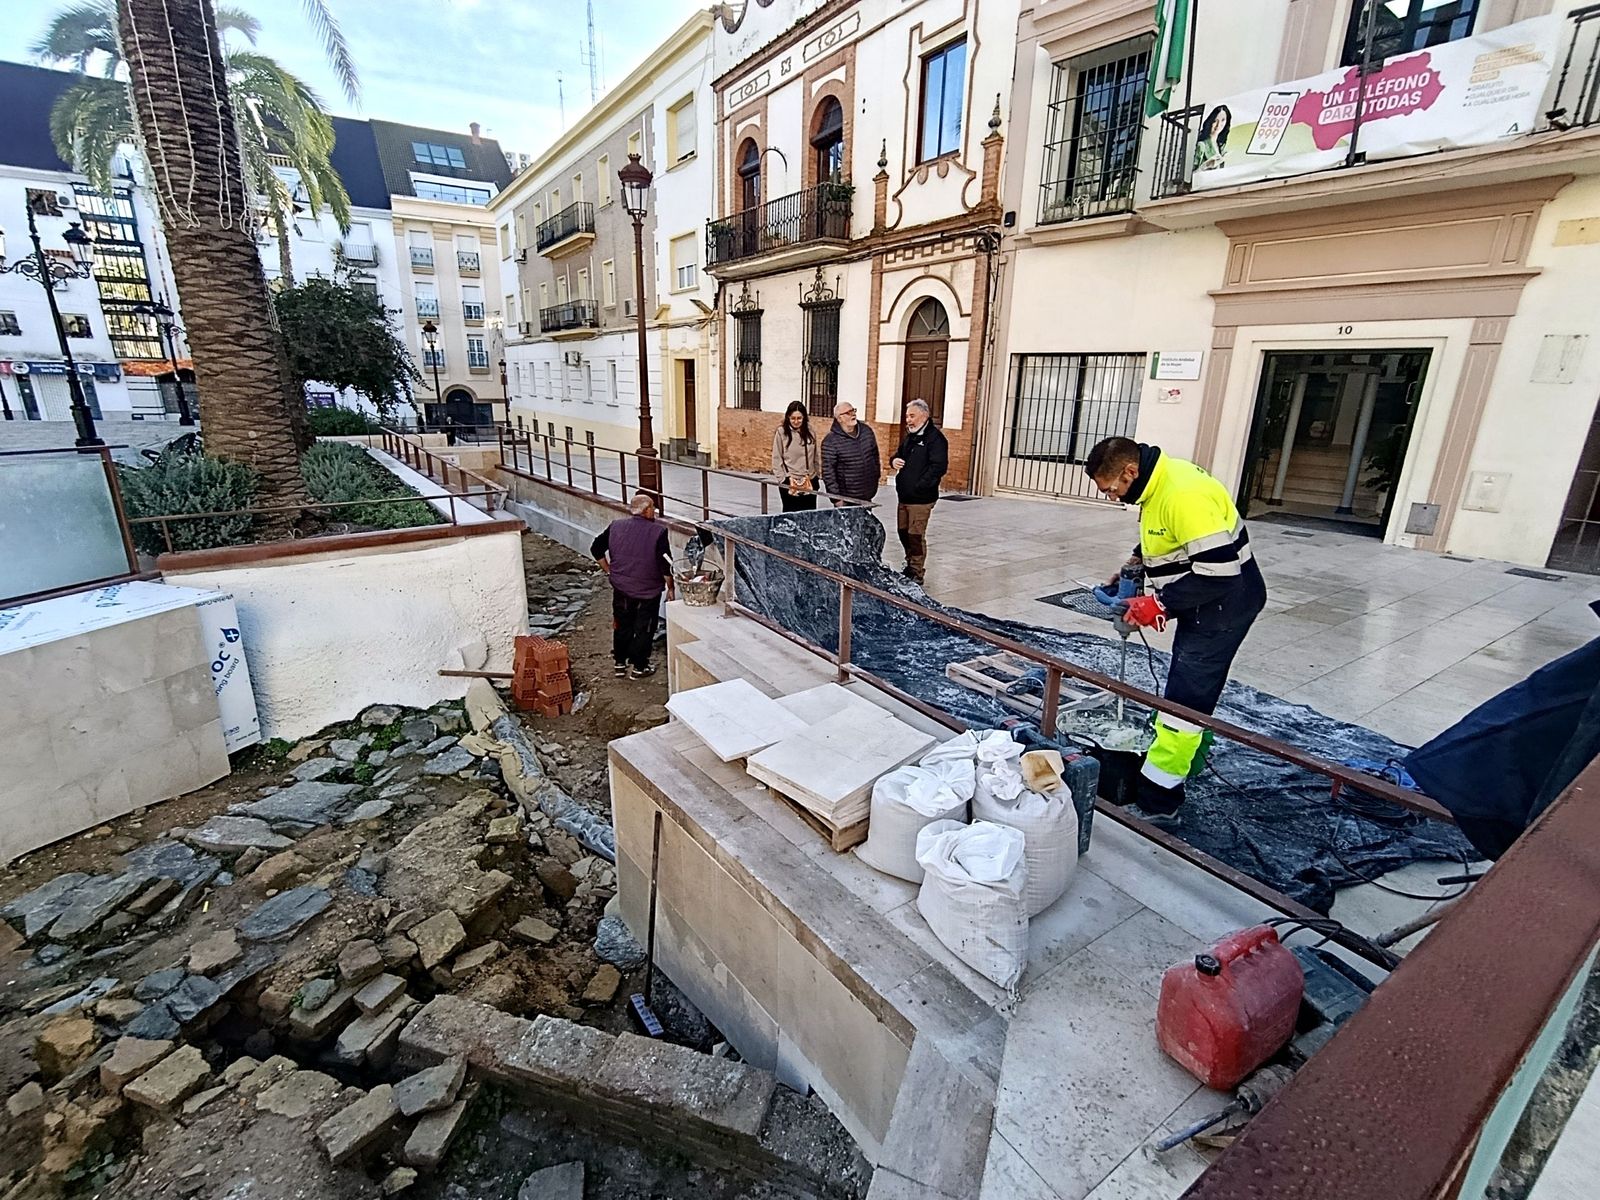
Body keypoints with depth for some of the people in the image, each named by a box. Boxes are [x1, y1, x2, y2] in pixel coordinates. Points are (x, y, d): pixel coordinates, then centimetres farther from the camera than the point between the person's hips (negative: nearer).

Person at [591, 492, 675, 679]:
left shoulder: (616, 526, -1)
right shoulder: (658, 531, -15)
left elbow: (596, 549, 5)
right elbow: (666, 564, -17)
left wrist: (609, 570, 14)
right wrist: (670, 588, -5)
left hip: (621, 588, 4)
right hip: (648, 592, -4)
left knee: (622, 626, 19)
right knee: (644, 629, 11)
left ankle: (620, 663, 30)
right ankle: (639, 667, 20)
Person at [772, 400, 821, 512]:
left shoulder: (810, 431, 4)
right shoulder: (781, 432, -6)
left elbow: (816, 456, 12)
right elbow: (776, 459, -5)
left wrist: (818, 472, 8)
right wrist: (783, 478, -9)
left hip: (810, 482, 4)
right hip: (789, 483, -4)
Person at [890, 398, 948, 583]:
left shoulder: (935, 437, -12)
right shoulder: (910, 436, 16)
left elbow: (939, 467, -20)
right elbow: (900, 454, 29)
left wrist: (919, 486, -22)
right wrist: (894, 460, 4)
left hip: (921, 498, -9)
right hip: (904, 496, 9)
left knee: (916, 536, -5)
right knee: (904, 533, 15)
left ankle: (916, 573, 5)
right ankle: (910, 566, 31)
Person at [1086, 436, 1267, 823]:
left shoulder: (1182, 495, -30)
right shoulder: (1161, 480, 2)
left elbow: (1219, 571, -30)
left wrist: (1160, 606, -24)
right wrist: (1137, 563, 7)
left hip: (1223, 604, -10)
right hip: (1202, 601, 10)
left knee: (1184, 699, -8)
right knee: (1190, 687, 23)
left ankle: (1157, 802, -1)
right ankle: (1188, 757, 42)